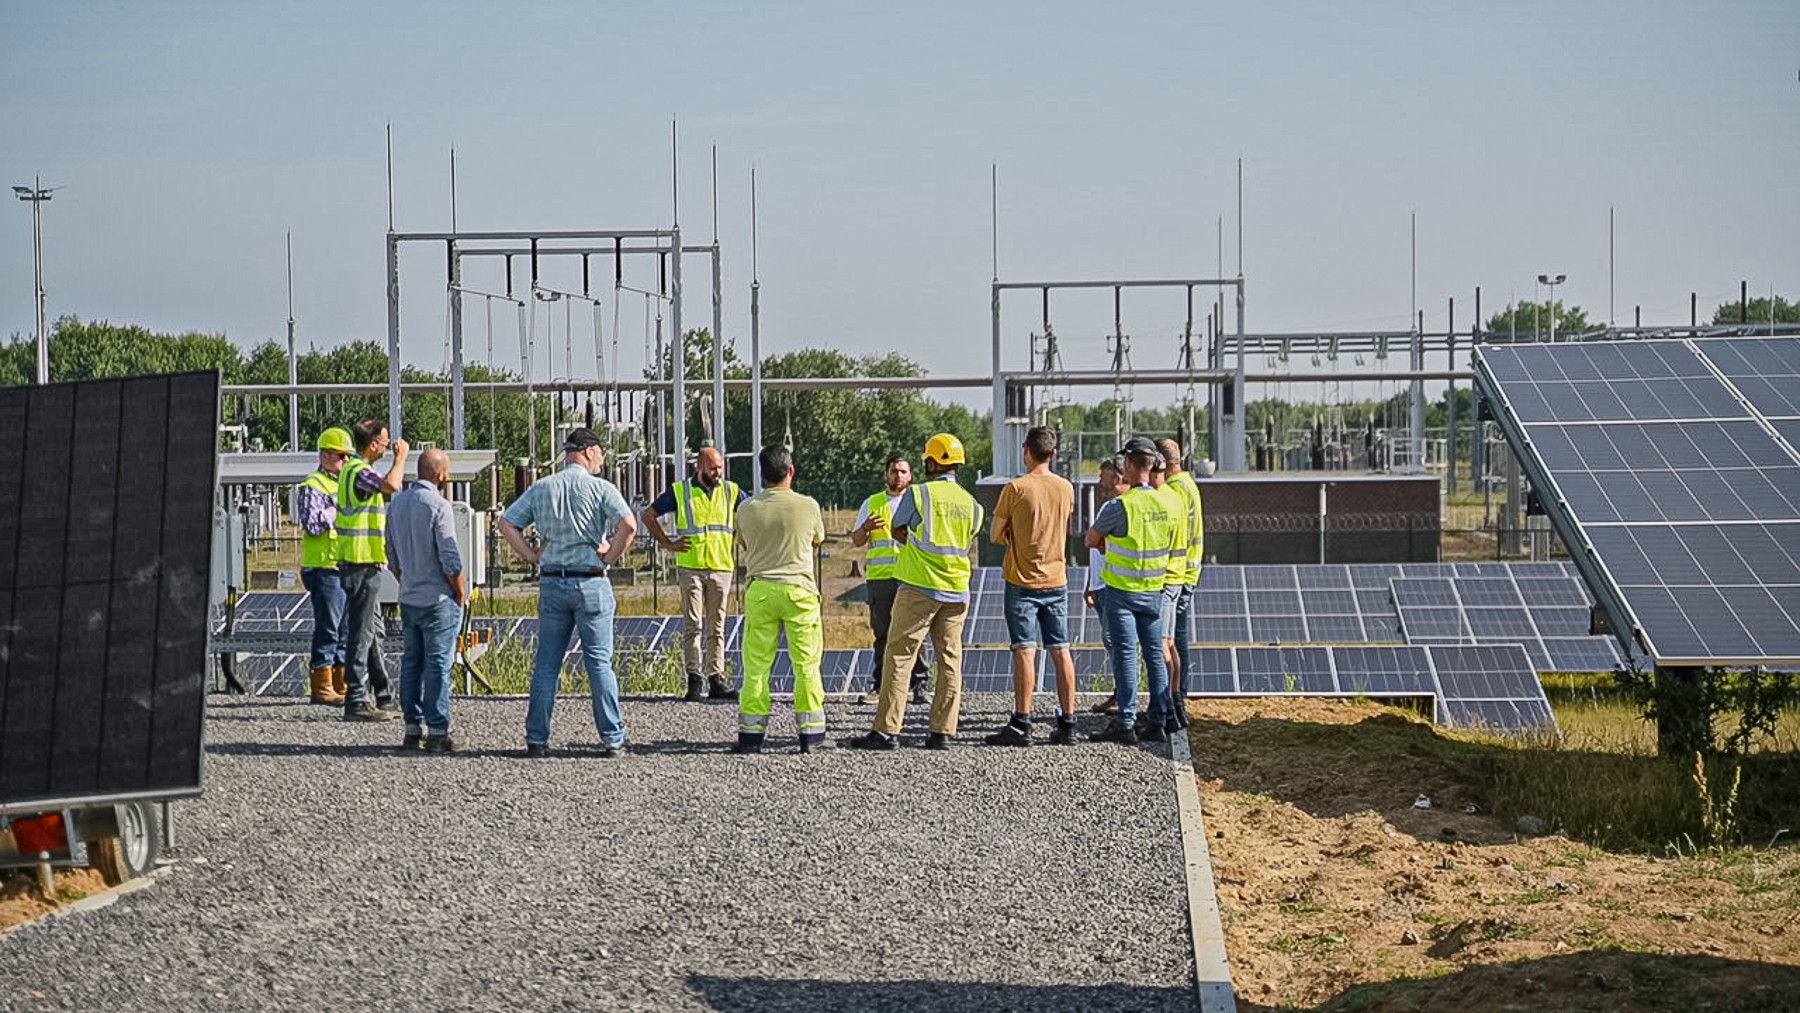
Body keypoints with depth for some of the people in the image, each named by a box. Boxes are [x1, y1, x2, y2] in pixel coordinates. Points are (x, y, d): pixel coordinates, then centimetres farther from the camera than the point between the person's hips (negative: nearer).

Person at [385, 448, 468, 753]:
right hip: (438, 600, -7)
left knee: (412, 662, 11)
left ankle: (412, 729, 13)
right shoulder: (437, 505, -16)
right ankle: (436, 733, -3)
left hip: (408, 599, 7)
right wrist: (461, 594, -5)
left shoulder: (397, 503, 8)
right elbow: (450, 559, -17)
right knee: (437, 665, -4)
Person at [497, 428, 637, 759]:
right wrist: (610, 555, -6)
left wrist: (531, 555, 7)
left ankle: (536, 740, 7)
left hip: (551, 582, 3)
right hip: (591, 582, -3)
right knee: (599, 662, 2)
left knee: (546, 664, 8)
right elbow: (628, 524, -19)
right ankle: (612, 738, 3)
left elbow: (506, 523, 6)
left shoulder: (541, 488, 8)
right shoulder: (600, 488, -5)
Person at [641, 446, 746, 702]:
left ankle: (716, 680, 6)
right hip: (690, 567, -2)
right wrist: (667, 543, 3)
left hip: (721, 568, 2)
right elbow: (649, 515, 9)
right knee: (693, 626, -4)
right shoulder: (679, 492, 2)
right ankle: (694, 680, -2)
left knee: (716, 628, 5)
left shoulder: (731, 491, 9)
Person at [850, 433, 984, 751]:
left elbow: (897, 530, 6)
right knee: (950, 660, 6)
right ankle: (942, 732, 4)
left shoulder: (918, 493, -6)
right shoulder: (972, 504, 8)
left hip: (919, 586, -5)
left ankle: (887, 729, -6)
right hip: (957, 591, 5)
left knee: (899, 656, -2)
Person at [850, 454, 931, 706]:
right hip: (880, 578, 2)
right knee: (882, 634, 3)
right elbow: (856, 541, 13)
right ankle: (879, 686, 8)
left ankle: (919, 684, -3)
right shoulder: (872, 504, 15)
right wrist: (865, 529, -9)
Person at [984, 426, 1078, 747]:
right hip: (1057, 580, 4)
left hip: (1023, 580, -4)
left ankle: (1021, 724, -6)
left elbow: (995, 536, -4)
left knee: (1025, 651, -5)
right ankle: (1067, 724, 7)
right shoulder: (1066, 488, 4)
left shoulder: (1016, 488, -10)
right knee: (1060, 651, 5)